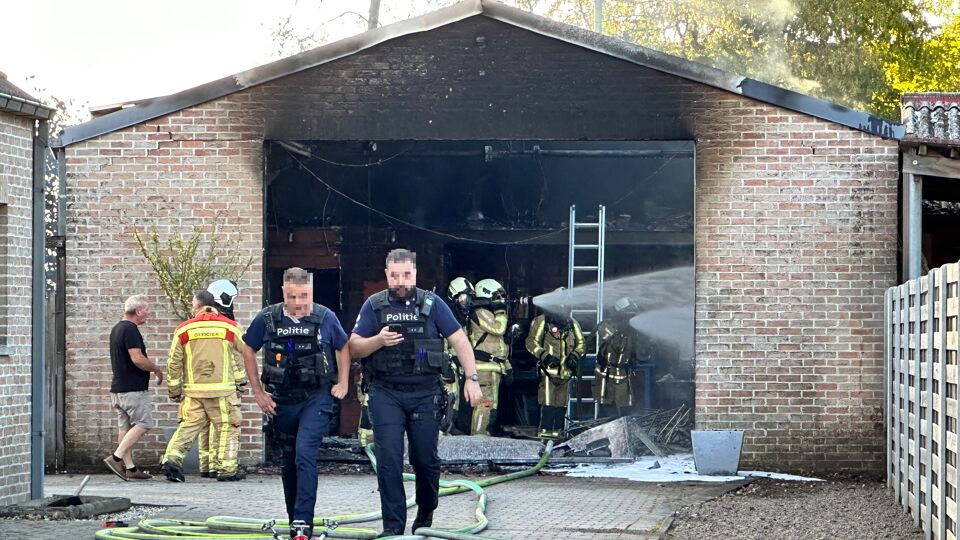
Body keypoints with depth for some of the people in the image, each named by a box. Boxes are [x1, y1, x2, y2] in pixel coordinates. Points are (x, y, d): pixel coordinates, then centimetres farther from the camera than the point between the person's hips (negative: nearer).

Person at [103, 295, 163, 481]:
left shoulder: (117, 328, 17)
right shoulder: (130, 330, -15)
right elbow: (138, 359, -23)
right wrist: (157, 369, -8)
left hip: (118, 387, 10)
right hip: (133, 389, -10)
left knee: (125, 427, 8)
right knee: (143, 424, -7)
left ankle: (129, 467, 9)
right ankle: (116, 457, -13)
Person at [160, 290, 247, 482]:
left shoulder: (183, 330, 3)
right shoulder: (230, 328, 3)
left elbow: (174, 362, 5)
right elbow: (241, 357, 10)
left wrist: (174, 390, 14)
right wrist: (239, 383, 23)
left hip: (193, 390, 1)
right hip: (223, 389, -1)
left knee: (188, 426, 6)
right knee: (227, 427, 6)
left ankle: (172, 458, -10)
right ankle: (227, 469, 5)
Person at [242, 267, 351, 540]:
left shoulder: (325, 318, -4)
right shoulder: (267, 319, -3)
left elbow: (343, 348, 12)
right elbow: (248, 351, 10)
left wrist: (342, 384, 4)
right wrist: (257, 391, 7)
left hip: (317, 398, -3)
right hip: (282, 401, 3)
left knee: (305, 454, -20)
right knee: (289, 461, 13)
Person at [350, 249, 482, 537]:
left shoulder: (431, 304, 3)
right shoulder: (374, 306, 5)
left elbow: (459, 340, 2)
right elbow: (354, 347, 5)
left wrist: (472, 379, -7)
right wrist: (379, 340, -15)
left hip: (425, 394, 0)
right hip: (386, 394, 0)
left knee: (425, 459, 6)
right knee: (389, 459, -8)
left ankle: (425, 517, 28)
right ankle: (393, 526, -5)